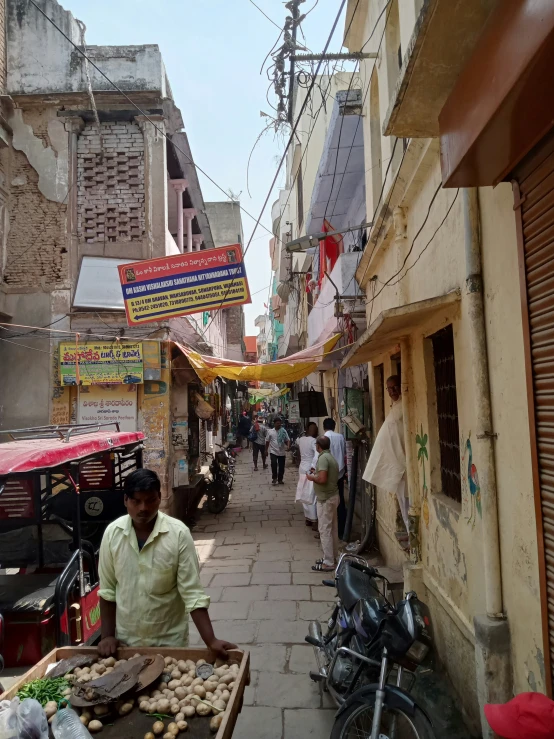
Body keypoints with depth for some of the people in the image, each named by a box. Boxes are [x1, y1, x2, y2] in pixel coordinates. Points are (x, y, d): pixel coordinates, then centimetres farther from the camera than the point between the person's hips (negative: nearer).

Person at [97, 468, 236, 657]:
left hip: (169, 640, -2)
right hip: (124, 640, 2)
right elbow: (107, 589, 1)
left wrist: (211, 641, -21)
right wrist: (107, 635, -1)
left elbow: (192, 593, -16)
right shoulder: (113, 532, -10)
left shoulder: (179, 533, -18)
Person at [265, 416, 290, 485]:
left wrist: (288, 446, -17)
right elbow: (267, 441, 8)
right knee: (274, 464, -18)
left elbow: (287, 440, 3)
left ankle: (280, 480, 22)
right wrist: (266, 450, 8)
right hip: (273, 451, -2)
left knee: (281, 466, 7)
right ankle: (274, 478, 1)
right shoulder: (270, 431, 3)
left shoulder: (283, 431, 3)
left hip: (282, 452, 2)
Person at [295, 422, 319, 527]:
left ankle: (308, 519, 24)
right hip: (310, 470, -7)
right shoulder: (313, 441, -17)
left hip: (302, 469, 7)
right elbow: (317, 454, -31)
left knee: (305, 496, 15)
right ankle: (314, 521, 6)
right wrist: (313, 466, -24)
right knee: (312, 496, 1)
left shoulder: (301, 439, 2)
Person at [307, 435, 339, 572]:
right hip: (333, 496, 10)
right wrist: (316, 472, 16)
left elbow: (322, 479, -28)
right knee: (332, 528, 16)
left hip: (325, 499, -10)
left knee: (325, 530, -3)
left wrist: (311, 477, -11)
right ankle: (333, 556, 26)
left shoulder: (323, 458, -19)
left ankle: (328, 563, 2)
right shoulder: (331, 457, 11)